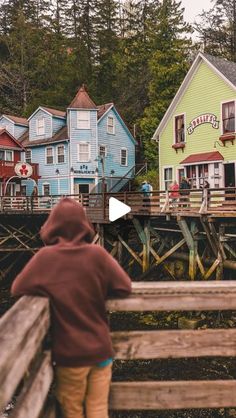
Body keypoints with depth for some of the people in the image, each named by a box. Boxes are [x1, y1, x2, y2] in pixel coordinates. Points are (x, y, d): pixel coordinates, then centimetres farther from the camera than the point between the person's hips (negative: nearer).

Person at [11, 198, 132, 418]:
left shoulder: (45, 257, -15)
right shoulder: (97, 253, -12)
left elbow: (17, 289, -6)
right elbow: (124, 287, -7)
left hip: (69, 354, -1)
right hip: (100, 349, 1)